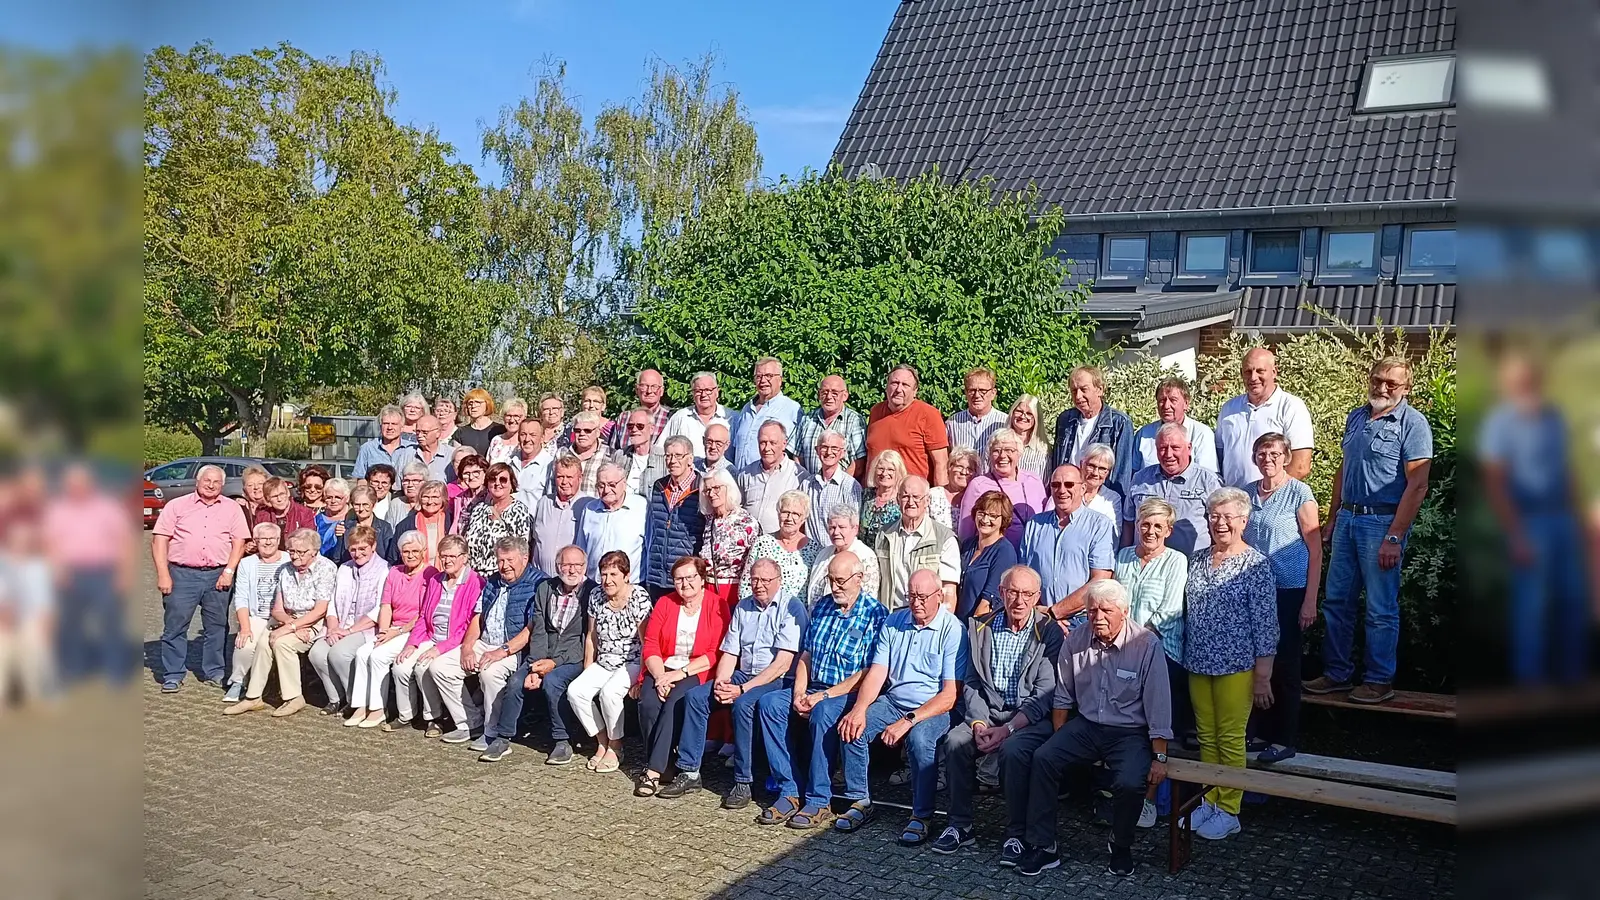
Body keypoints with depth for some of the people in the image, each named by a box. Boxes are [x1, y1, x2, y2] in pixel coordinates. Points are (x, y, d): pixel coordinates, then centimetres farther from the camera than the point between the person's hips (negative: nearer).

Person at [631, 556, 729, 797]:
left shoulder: (716, 607, -1)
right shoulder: (665, 604, 9)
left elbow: (715, 654, -8)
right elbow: (650, 645, 3)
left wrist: (681, 673, -16)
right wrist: (660, 676, -13)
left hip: (696, 674, -3)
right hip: (662, 670, 3)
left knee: (674, 703, -31)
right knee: (648, 703, -26)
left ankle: (653, 770, -28)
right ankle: (659, 763, -11)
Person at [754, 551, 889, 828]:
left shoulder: (875, 614, -7)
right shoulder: (822, 609, 15)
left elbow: (869, 673, -14)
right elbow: (805, 656, 15)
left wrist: (824, 695, -18)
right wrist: (799, 694, -4)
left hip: (849, 693, -7)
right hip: (814, 690, 7)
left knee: (822, 714, -36)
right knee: (769, 704, -16)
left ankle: (818, 800, -24)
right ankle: (790, 791, -15)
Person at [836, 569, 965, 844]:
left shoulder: (953, 631, -11)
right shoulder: (894, 622, 7)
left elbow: (951, 694, -16)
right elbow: (877, 672, 3)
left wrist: (908, 721, -25)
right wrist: (858, 709, -16)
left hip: (933, 708, -5)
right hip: (892, 701, 5)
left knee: (919, 737, -36)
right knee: (851, 726, -19)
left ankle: (921, 816, -17)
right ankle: (860, 802, -3)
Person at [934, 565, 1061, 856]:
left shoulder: (1049, 633, -4)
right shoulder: (980, 627, 8)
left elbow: (1044, 695, -10)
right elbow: (971, 683, 8)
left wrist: (1006, 729, -19)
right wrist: (978, 723, -9)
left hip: (1031, 718, -4)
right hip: (987, 712, 4)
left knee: (1013, 748, -33)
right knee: (955, 740, -24)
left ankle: (1016, 832, -16)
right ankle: (959, 825, -10)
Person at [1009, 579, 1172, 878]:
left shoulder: (1146, 645, -13)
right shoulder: (1075, 640, -1)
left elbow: (1158, 708, -10)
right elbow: (1063, 696, 11)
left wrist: (1159, 758, -13)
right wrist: (1059, 741, 8)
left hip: (1130, 733, -4)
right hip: (1086, 726, 4)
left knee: (1130, 783, -30)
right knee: (1042, 758, -20)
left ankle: (1121, 847, 2)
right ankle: (1041, 846, -10)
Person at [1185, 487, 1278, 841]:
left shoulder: (1256, 565, -8)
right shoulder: (1197, 560, 8)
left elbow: (1266, 625, -9)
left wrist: (1263, 676, -11)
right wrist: (1187, 658, 13)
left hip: (1236, 666, -5)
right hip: (1198, 665, 5)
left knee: (1230, 739, 2)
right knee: (1206, 737, 12)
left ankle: (1229, 811, 12)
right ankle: (1209, 801, 23)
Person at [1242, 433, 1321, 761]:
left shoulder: (1299, 493, -6)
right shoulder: (1248, 493, 8)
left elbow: (1315, 550, -7)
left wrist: (1310, 601, -11)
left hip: (1289, 591, -4)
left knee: (1284, 664, 2)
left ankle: (1284, 740, 12)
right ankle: (1262, 731, 20)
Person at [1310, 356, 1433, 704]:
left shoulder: (1412, 423, -8)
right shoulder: (1356, 418, 13)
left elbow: (1417, 486, -13)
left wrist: (1394, 538, -18)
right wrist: (1332, 519, 17)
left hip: (1382, 522, -7)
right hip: (1347, 519, 7)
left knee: (1381, 609, 1)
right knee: (1336, 601, 10)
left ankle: (1380, 680, 13)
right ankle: (1336, 672, 21)